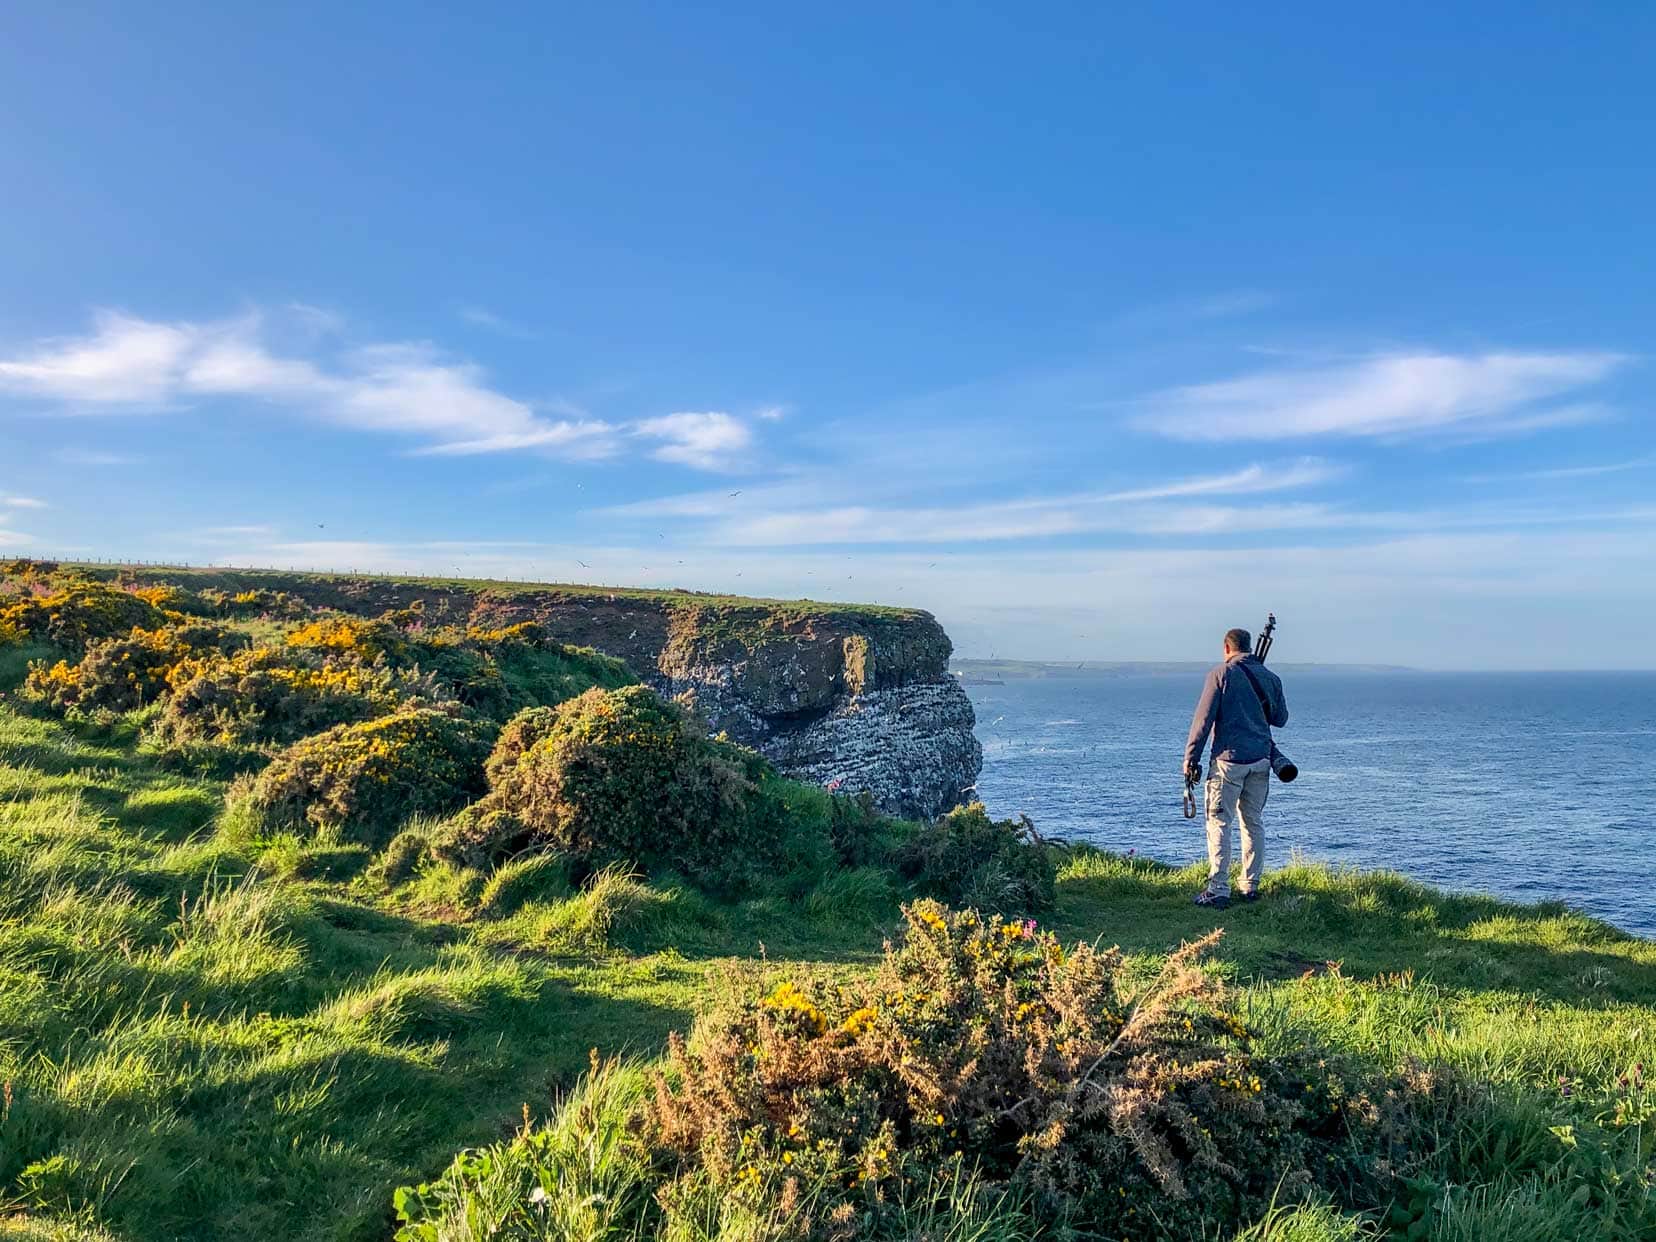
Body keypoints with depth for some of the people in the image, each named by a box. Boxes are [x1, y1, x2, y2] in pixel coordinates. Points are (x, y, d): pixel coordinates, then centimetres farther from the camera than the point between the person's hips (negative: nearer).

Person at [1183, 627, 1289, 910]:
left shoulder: (1221, 674, -5)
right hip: (1261, 759, 5)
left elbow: (1203, 719, -9)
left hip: (1229, 759, -5)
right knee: (1253, 823, 14)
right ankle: (1250, 887, 19)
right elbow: (1280, 719, 17)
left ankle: (1218, 891, -8)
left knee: (1219, 823, -3)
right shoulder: (1270, 678, 8)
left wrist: (1191, 758, -4)